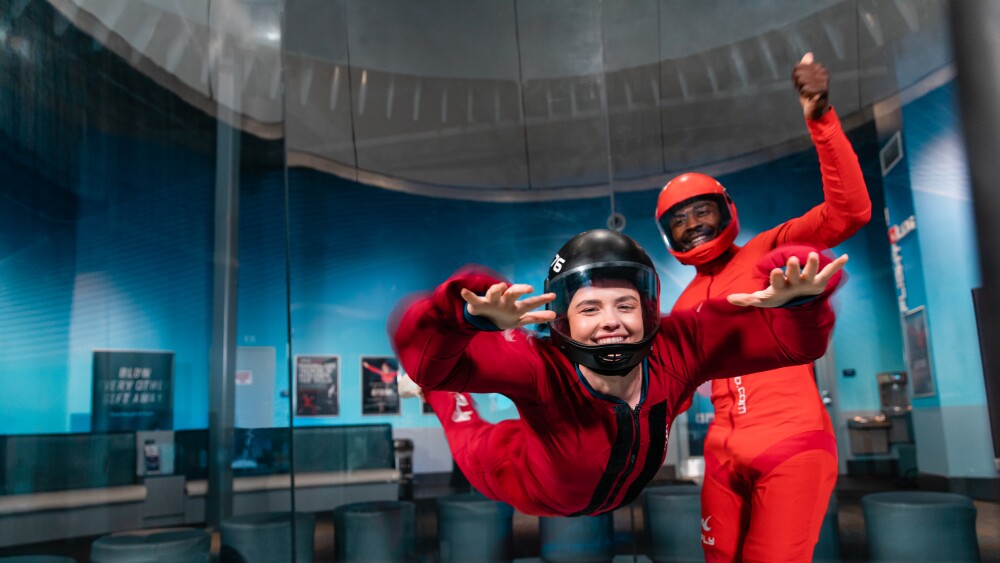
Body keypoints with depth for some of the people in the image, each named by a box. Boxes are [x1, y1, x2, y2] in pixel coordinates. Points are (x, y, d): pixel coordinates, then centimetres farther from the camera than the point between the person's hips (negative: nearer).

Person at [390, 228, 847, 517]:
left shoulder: (676, 349, -37)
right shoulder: (542, 369, -46)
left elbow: (795, 339, -36)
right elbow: (425, 352, -57)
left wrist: (797, 299, -58)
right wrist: (472, 316, -77)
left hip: (621, 493, 3)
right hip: (531, 492, -3)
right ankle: (440, 393, 51)